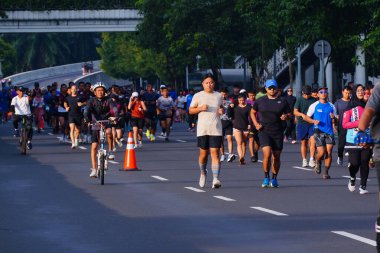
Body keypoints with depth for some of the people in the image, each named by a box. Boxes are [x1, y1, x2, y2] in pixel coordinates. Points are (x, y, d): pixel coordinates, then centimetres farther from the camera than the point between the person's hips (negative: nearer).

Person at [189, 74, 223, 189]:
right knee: (203, 153, 5)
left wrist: (222, 111, 1)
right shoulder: (198, 96, 4)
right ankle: (203, 173, 33)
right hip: (202, 130, -1)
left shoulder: (218, 96, 11)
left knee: (215, 153, -9)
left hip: (216, 129, 1)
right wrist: (200, 108, -12)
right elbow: (191, 110, 6)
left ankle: (216, 179, -15)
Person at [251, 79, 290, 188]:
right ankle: (266, 178, -4)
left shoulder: (282, 101, 5)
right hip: (264, 131, -2)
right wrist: (256, 123, 2)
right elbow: (253, 112, 18)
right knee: (267, 154, -18)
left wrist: (285, 117, -12)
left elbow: (289, 114, 11)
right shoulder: (260, 101, 6)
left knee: (276, 156, 6)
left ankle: (274, 179, 21)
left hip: (278, 132, 2)